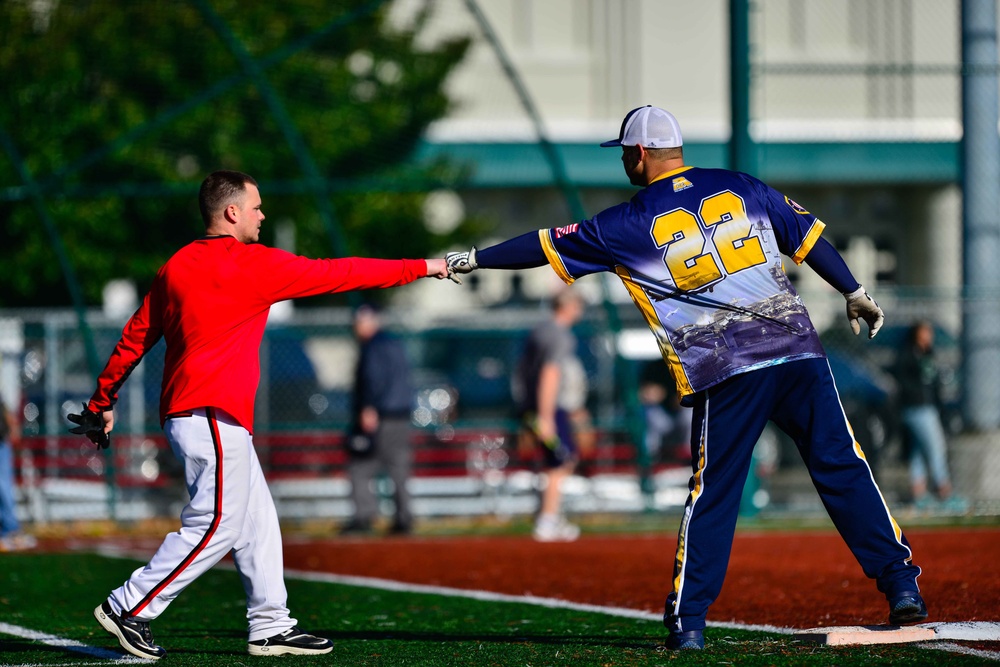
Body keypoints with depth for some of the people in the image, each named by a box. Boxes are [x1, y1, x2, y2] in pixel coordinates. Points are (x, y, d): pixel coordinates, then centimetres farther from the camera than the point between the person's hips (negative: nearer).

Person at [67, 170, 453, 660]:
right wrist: (421, 268, 4)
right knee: (217, 525, -8)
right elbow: (336, 274, -4)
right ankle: (128, 609, -7)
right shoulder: (253, 264, -8)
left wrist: (102, 403, 22)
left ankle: (271, 627, 13)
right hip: (212, 415, -9)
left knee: (257, 522, 12)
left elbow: (134, 338, 15)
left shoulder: (175, 268, 13)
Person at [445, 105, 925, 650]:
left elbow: (547, 245, 11)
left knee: (712, 493, 6)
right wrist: (855, 293, 24)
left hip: (724, 375, -2)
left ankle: (687, 621, 5)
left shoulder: (630, 224, 5)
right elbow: (807, 235, 14)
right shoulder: (743, 188, 13)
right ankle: (902, 585, 0)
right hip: (799, 351, 2)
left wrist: (471, 259, 22)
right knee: (842, 468, 5)